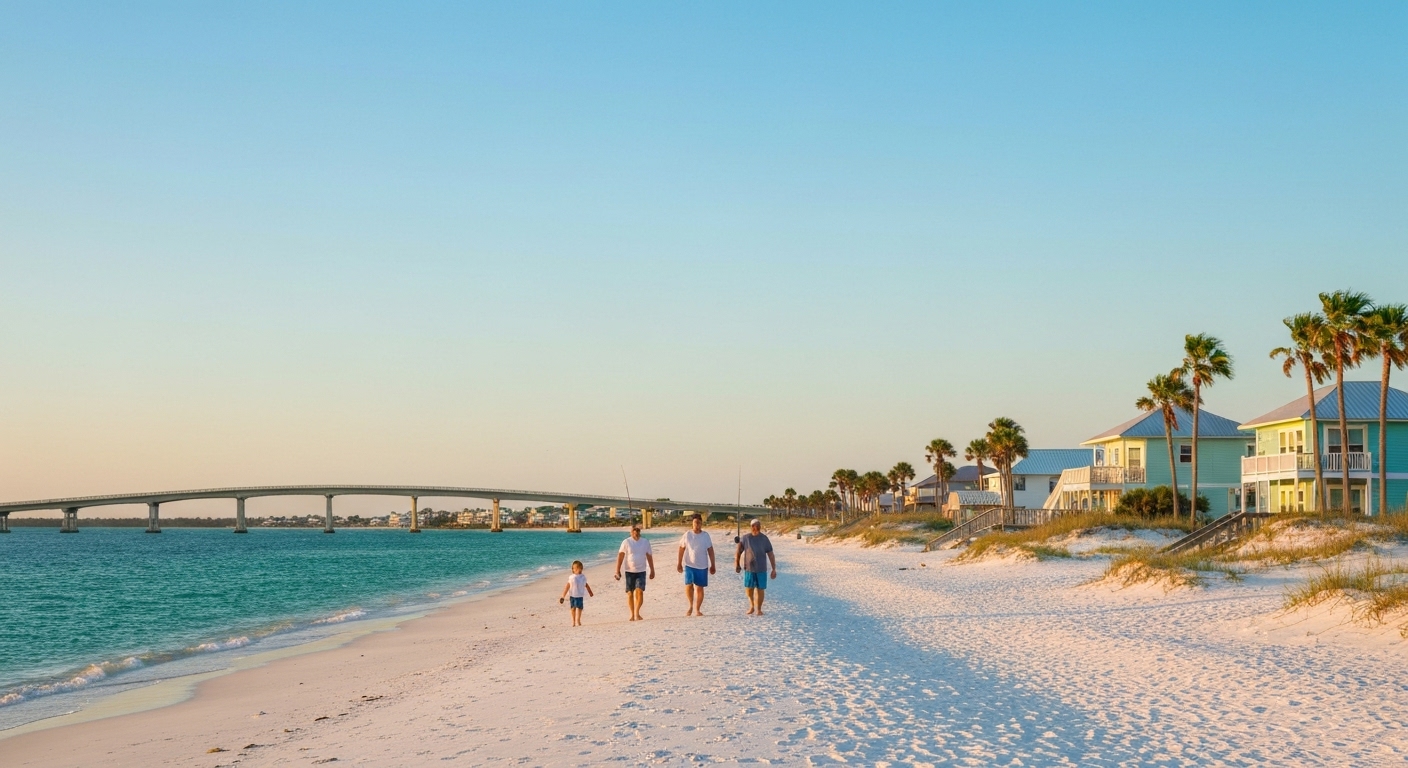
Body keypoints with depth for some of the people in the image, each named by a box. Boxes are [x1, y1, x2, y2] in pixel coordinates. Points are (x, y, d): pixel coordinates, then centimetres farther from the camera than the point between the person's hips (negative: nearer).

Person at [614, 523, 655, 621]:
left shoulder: (645, 542, 5)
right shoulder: (626, 542, -2)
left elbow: (649, 557, 12)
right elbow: (620, 556, -3)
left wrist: (652, 570, 13)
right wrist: (617, 571, -9)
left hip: (641, 571, 0)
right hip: (629, 571, 0)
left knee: (639, 591, -15)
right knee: (630, 593, 5)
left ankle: (637, 613, -12)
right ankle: (632, 614, 16)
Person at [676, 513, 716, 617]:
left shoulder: (705, 535, -1)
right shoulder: (687, 534, -2)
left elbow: (710, 550, 3)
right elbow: (682, 549, 5)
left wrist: (712, 565, 0)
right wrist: (679, 563, 4)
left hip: (702, 566, 1)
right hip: (689, 565, 0)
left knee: (700, 588, 3)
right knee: (688, 586, -11)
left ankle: (697, 610, 14)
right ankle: (691, 605, 12)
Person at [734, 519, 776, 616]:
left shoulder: (764, 539, -1)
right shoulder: (745, 538, 0)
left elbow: (771, 554, 1)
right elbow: (738, 552, 3)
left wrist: (774, 569, -1)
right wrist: (737, 564, -7)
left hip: (761, 569, 0)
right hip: (749, 568, 0)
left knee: (760, 589, 1)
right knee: (749, 588, -1)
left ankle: (758, 609, 14)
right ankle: (751, 605, 24)